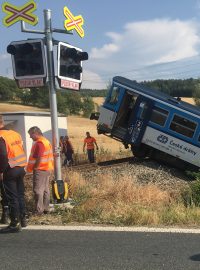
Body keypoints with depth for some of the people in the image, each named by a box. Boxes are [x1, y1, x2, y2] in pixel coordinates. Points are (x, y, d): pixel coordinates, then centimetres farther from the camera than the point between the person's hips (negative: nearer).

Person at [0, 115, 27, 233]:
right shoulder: (16, 134, 9)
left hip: (10, 171, -8)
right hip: (20, 169, 8)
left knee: (11, 198, 0)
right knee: (20, 195, 17)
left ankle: (15, 223, 4)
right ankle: (23, 219, 26)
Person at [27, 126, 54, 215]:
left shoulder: (39, 143, -17)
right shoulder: (46, 141, 14)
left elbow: (39, 157, -24)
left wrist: (35, 167, -13)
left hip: (40, 169, -10)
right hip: (47, 169, 10)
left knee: (38, 190, -6)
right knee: (45, 189, 13)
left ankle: (39, 210, -4)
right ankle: (46, 209, 18)